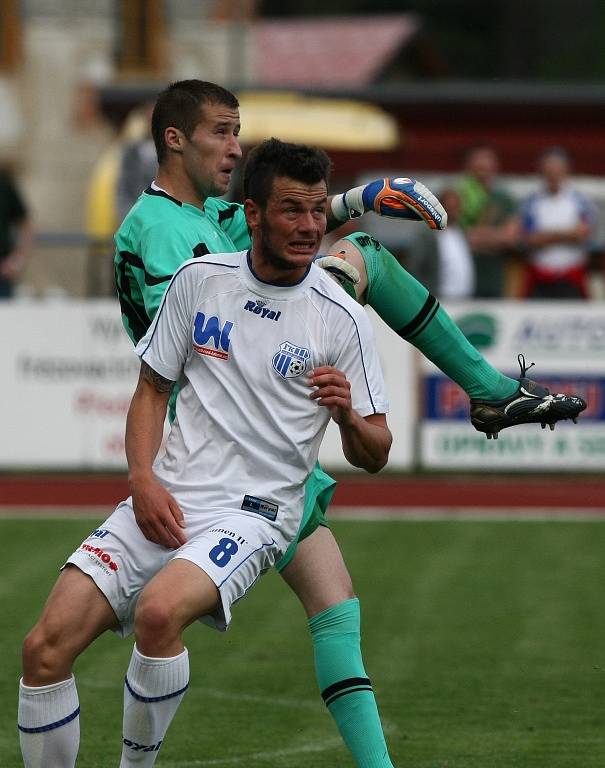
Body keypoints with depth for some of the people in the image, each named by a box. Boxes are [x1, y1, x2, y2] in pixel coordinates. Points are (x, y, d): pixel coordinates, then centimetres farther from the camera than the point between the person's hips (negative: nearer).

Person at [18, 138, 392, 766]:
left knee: (159, 611, -35)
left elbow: (373, 455, 5)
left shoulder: (340, 318, -1)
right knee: (44, 649, -13)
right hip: (164, 503, 4)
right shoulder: (198, 281, 7)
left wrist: (347, 414, -18)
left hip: (251, 515, -4)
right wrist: (143, 479, -1)